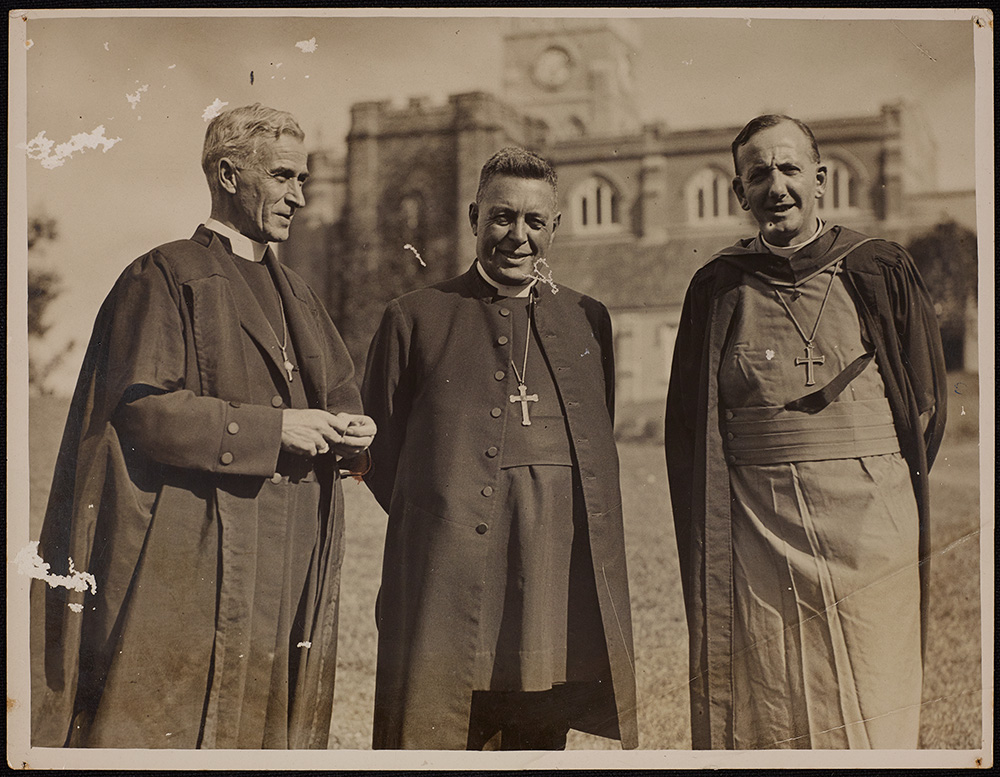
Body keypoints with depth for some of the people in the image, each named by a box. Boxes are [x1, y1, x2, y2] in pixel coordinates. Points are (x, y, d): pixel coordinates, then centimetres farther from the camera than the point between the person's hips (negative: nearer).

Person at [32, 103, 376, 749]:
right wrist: (271, 428, -16)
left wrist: (349, 430, -2)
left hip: (292, 562, 7)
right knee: (163, 724, -5)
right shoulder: (166, 277, -3)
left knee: (267, 722, 8)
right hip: (191, 558, -6)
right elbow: (141, 407, -13)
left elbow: (342, 394, 22)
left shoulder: (296, 295, 20)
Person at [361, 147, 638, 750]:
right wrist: (433, 516, 2)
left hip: (562, 581, 3)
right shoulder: (416, 318, 8)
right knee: (430, 735, -4)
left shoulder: (589, 320, 17)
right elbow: (379, 450, 10)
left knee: (540, 742, 10)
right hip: (447, 578, -3)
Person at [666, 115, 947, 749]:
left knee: (871, 722, 3)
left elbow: (928, 401, 11)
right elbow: (687, 424, 10)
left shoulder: (881, 271, 4)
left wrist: (872, 485, 10)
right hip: (754, 537, 1)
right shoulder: (717, 288, 7)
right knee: (762, 725, 5)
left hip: (869, 530, 0)